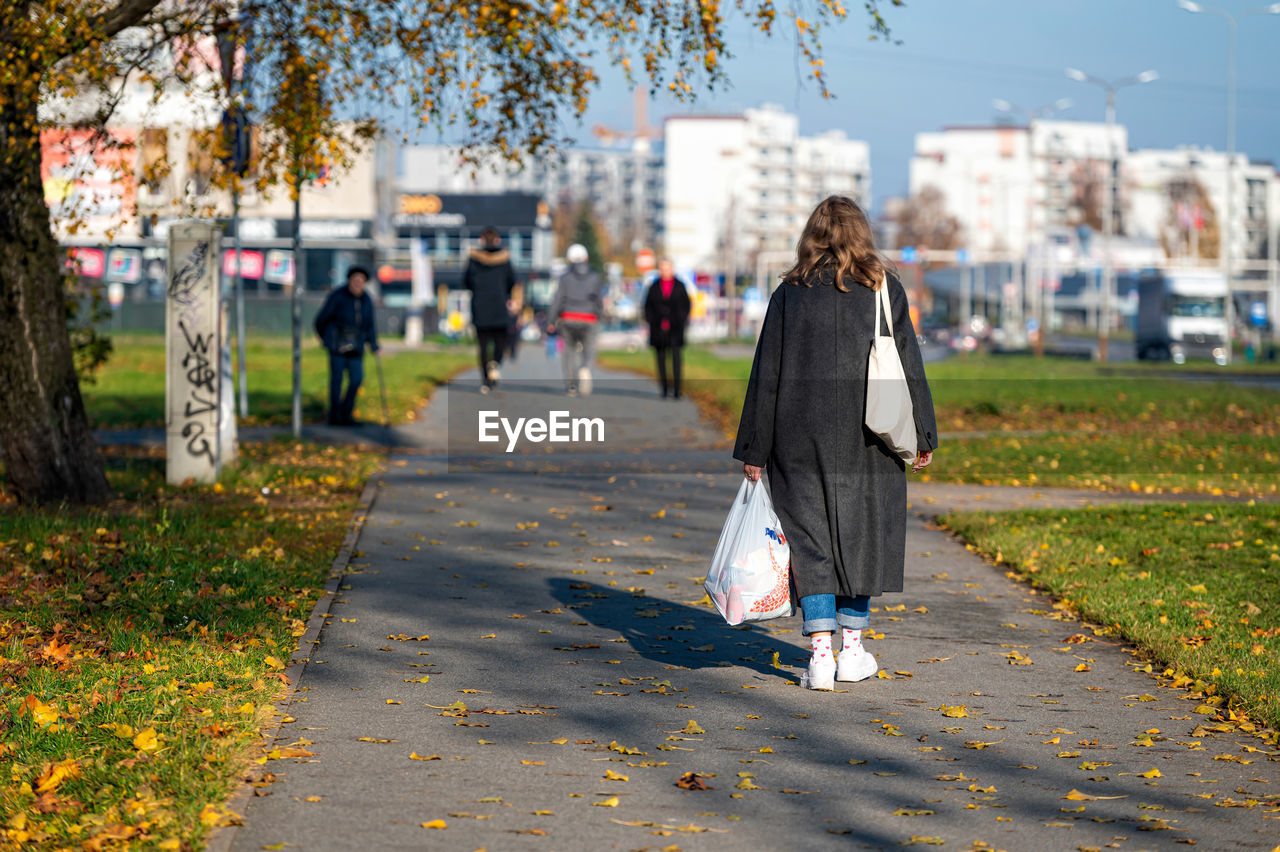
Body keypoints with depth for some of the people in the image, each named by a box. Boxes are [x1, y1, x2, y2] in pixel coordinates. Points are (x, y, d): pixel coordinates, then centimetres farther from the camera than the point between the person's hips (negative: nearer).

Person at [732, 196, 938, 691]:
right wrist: (922, 436, 9)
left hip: (802, 436, -1)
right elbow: (908, 366, 2)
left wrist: (754, 450, 4)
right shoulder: (884, 288, 1)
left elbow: (767, 374, 0)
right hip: (866, 439, 1)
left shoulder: (791, 294, 0)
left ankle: (820, 653, -7)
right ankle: (853, 649, 19)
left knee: (810, 538, 2)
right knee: (860, 534, 13)